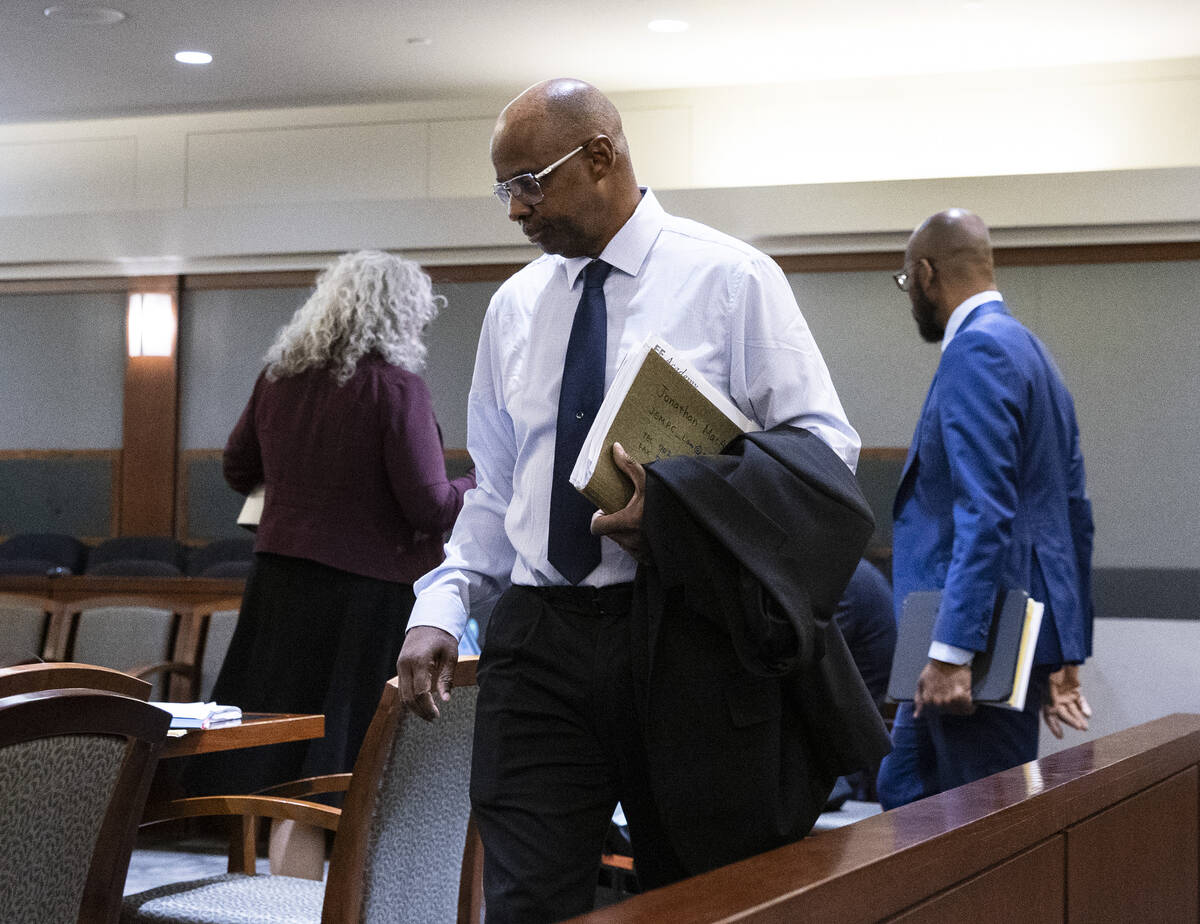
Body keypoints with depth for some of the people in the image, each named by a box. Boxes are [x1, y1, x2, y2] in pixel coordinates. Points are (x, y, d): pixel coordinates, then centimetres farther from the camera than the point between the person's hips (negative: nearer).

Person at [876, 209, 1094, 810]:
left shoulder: (976, 349, -12)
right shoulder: (1030, 351, 19)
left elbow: (987, 512, -23)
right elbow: (1075, 512, 20)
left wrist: (951, 651, -25)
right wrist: (1066, 658, 23)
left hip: (982, 642, -10)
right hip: (1024, 635, 10)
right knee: (903, 792, 15)